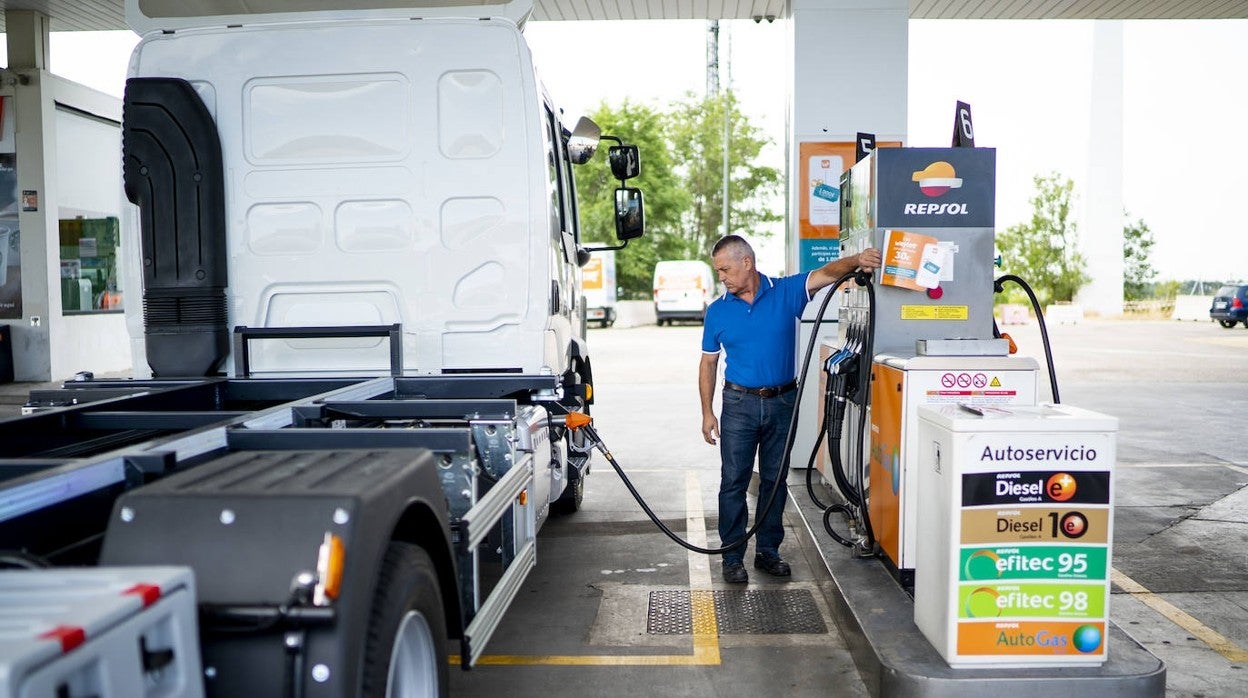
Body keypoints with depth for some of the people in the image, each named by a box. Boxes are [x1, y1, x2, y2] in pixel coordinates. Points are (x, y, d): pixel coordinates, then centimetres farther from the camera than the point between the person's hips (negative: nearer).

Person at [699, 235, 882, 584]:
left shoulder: (786, 292, -3)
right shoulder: (717, 311, 1)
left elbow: (826, 273, -16)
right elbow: (708, 363, 6)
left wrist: (855, 260, -38)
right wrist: (707, 412, 1)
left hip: (782, 402, 0)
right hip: (739, 404, 0)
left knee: (775, 480, 10)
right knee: (734, 482, 0)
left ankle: (768, 550, 23)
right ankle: (732, 557, 10)